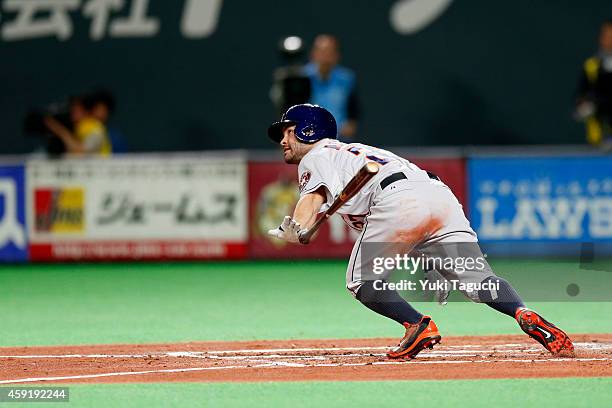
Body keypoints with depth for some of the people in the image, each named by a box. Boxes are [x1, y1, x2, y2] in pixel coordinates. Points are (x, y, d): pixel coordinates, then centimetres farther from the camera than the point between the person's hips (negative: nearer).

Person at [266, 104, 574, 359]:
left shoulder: (315, 156, 18)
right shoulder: (353, 151, 42)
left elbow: (314, 195, -6)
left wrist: (295, 230, -25)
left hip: (398, 200, -7)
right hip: (440, 193, 7)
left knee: (362, 279, 8)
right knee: (477, 276, 0)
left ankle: (417, 325, -11)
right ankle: (524, 314, -25)